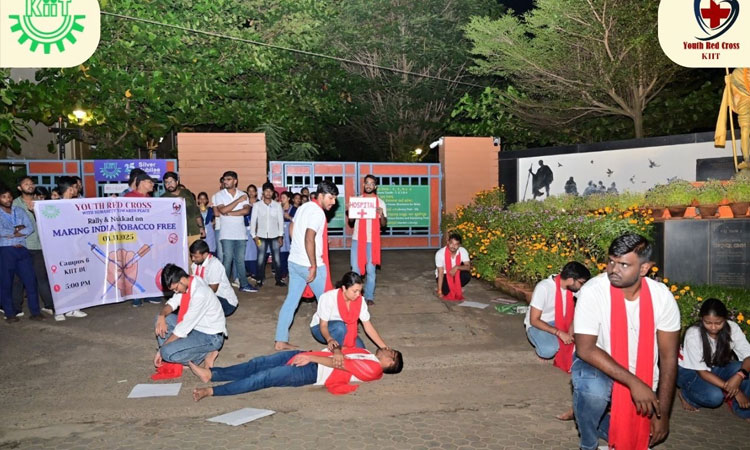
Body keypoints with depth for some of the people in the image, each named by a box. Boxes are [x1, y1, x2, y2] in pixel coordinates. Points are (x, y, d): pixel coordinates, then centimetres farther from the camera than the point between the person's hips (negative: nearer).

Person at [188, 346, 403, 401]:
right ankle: (210, 373, 1)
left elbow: (341, 365, -14)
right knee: (258, 364, 0)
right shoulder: (367, 355, 20)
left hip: (312, 372, -8)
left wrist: (311, 357, -16)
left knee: (263, 378, -16)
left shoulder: (373, 368, -7)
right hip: (308, 358, 8)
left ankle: (211, 391, -14)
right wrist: (337, 352, -4)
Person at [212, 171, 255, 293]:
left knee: (240, 260, 9)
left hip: (241, 233, 3)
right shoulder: (219, 195, 1)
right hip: (227, 234, -3)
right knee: (228, 259, -3)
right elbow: (223, 210, -15)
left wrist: (229, 213, -12)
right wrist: (238, 200, -12)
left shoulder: (243, 195, 7)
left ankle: (244, 284, 14)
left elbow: (246, 210, -7)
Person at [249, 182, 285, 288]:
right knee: (261, 259, -1)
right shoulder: (257, 205, 2)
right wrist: (254, 235, -3)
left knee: (277, 259, -1)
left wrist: (281, 236, 0)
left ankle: (279, 279, 10)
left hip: (275, 236, 0)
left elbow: (281, 221, 4)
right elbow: (253, 221, 3)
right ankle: (259, 280, 10)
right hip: (261, 236, 0)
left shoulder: (277, 205, 4)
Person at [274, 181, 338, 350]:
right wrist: (313, 266, -23)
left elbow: (292, 231, 21)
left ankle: (280, 341, 10)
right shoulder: (317, 212, -17)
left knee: (291, 301, 9)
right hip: (309, 265, -8)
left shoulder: (303, 207, 12)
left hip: (294, 261, 8)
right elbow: (309, 239, -26)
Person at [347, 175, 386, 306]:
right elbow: (351, 222, 10)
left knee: (371, 270, 2)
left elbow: (384, 224, 2)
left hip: (372, 241, -1)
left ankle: (369, 297, 11)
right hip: (357, 240, 1)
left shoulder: (380, 202, 3)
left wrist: (381, 215, -18)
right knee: (355, 269, 4)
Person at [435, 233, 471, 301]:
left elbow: (468, 267, -22)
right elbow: (440, 273, -25)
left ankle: (457, 288, 2)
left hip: (456, 273, 3)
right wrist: (439, 291, -27)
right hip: (444, 275, -3)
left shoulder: (463, 251, -19)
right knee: (446, 291, -29)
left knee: (467, 275, -28)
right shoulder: (440, 253, -27)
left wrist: (457, 267, -42)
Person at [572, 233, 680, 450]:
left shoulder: (662, 297, -16)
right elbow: (585, 349, -27)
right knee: (594, 390, -35)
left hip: (642, 375, 3)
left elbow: (668, 357, -10)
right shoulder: (592, 291, -25)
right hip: (596, 366, -3)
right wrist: (633, 382, -32)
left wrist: (662, 413, -10)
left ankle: (601, 422, 30)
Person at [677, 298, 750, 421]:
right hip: (689, 371, -4)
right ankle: (685, 394, 1)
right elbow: (702, 372, -25)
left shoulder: (732, 328, -19)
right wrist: (735, 391, -32)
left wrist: (739, 375, -42)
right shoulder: (693, 334, -29)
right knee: (715, 396, -30)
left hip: (715, 368, 4)